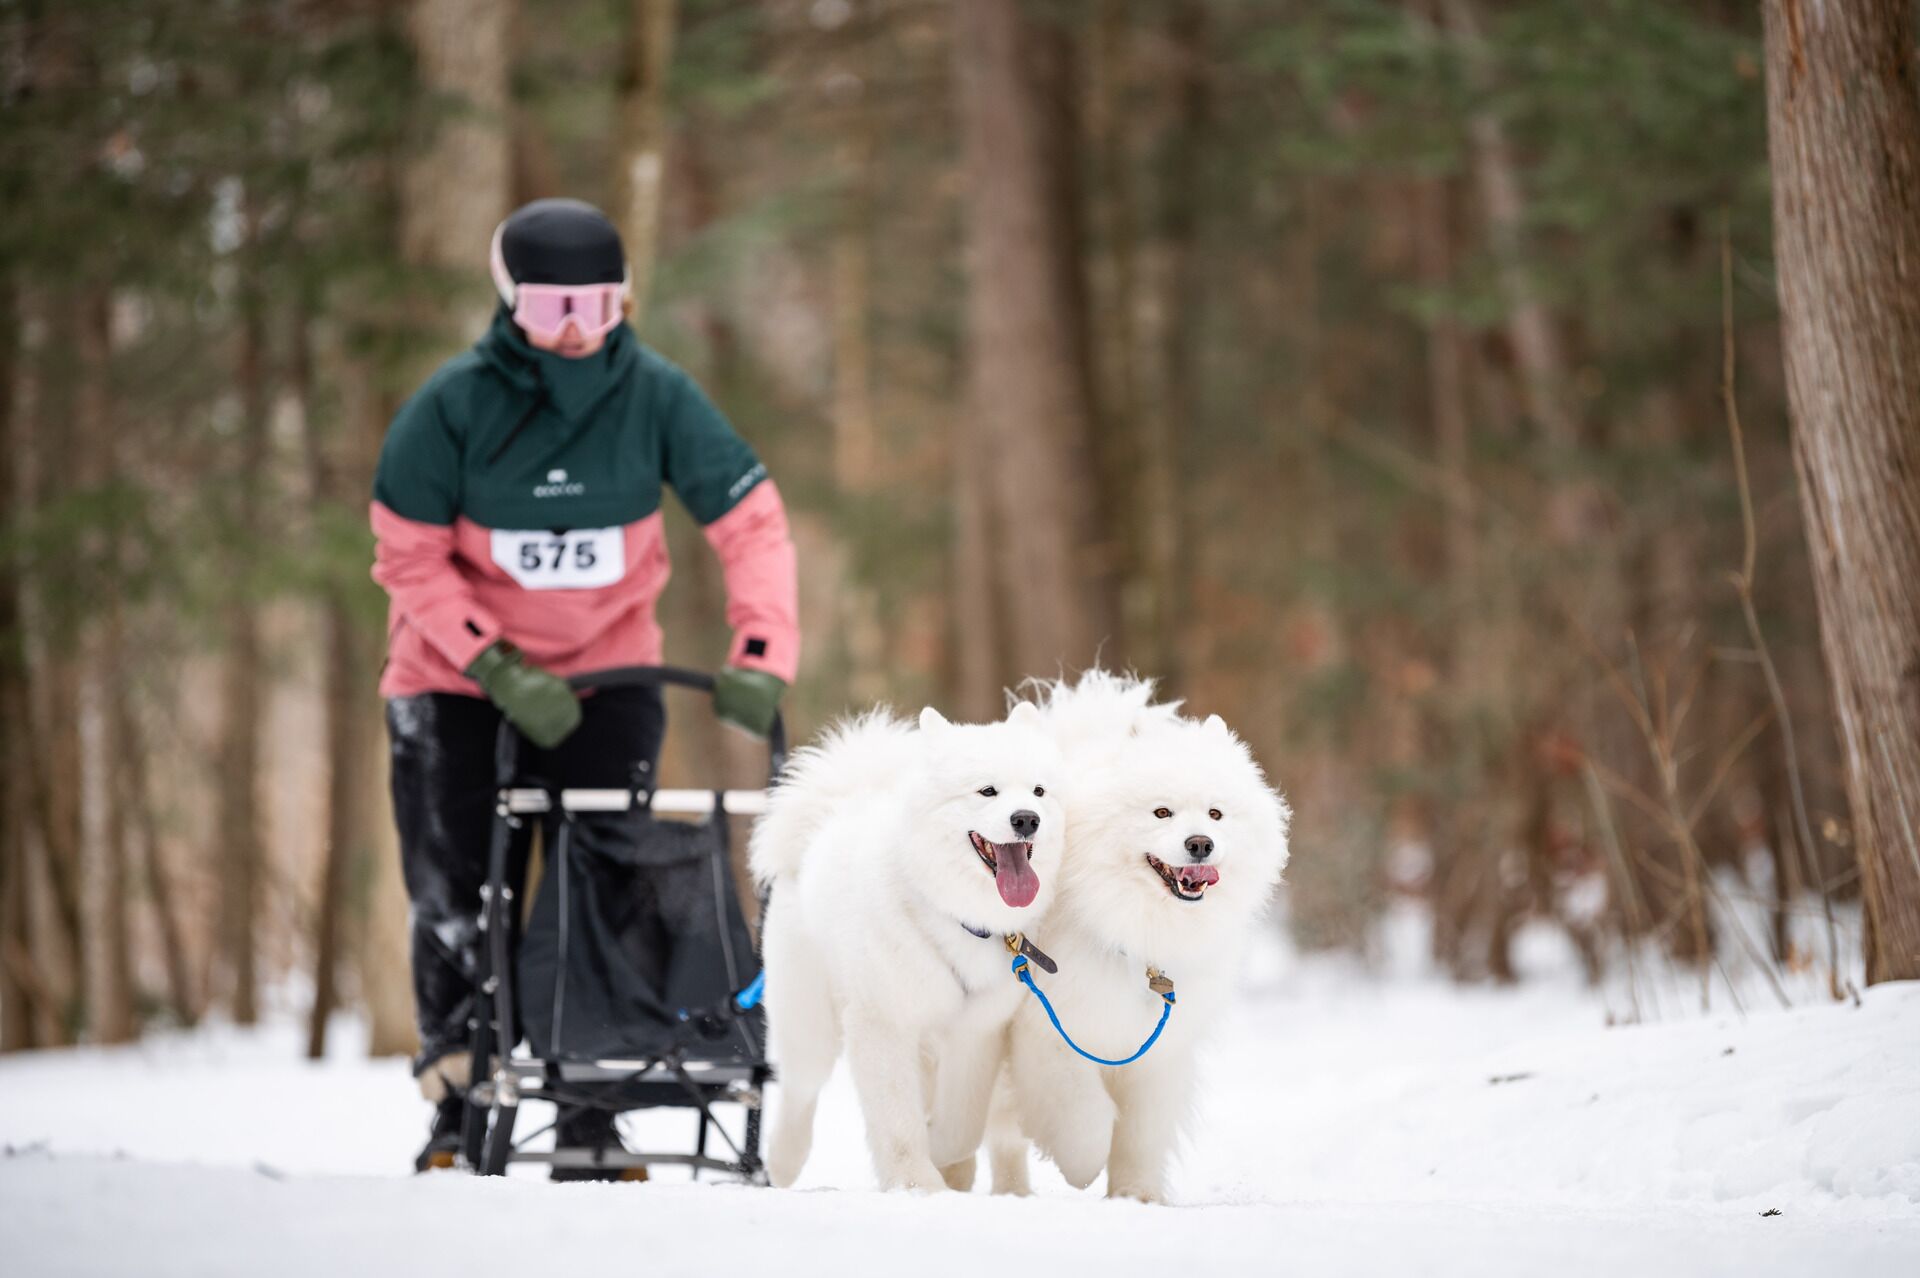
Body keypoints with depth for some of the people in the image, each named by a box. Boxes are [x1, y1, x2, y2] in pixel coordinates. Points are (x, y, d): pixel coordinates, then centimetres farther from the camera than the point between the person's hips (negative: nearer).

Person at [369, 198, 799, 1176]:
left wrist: (761, 658, -23)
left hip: (608, 672, 1)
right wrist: (499, 670, -22)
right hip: (458, 679, -1)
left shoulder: (658, 397, -11)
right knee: (459, 899, -2)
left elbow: (752, 523, -10)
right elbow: (408, 557, -12)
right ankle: (458, 1105, 9)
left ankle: (592, 1109, 0)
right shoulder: (453, 405, -16)